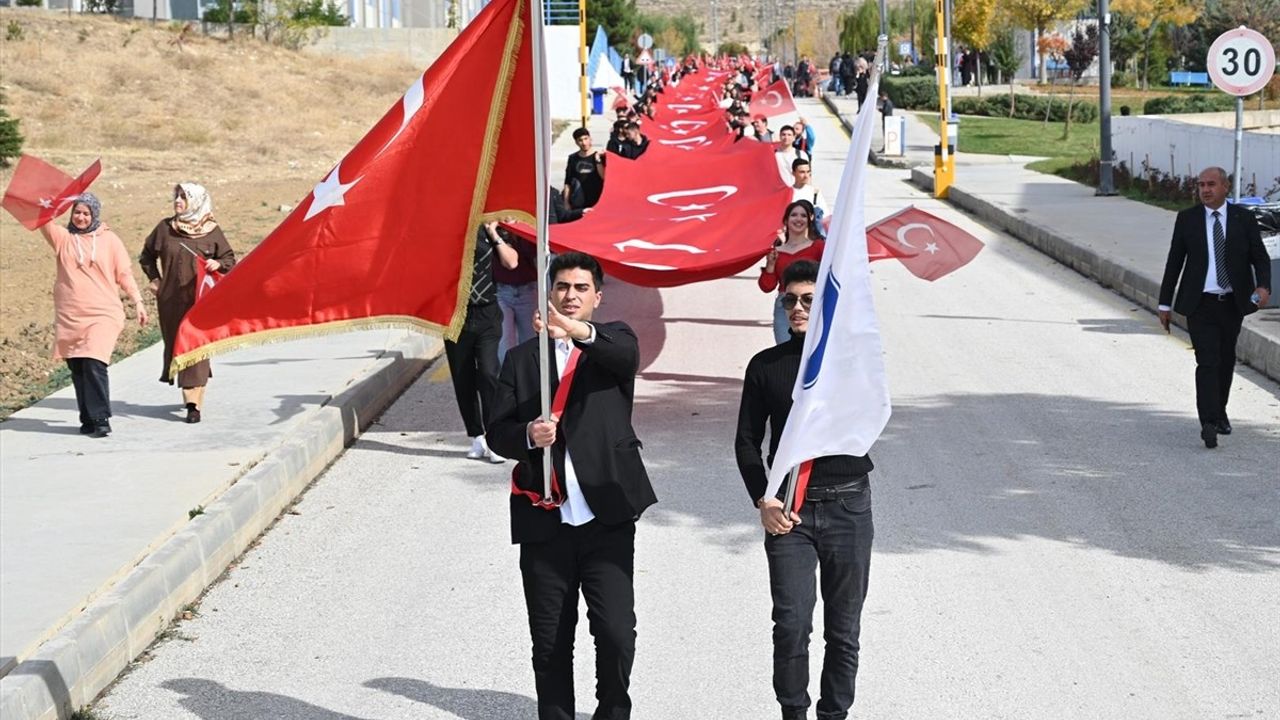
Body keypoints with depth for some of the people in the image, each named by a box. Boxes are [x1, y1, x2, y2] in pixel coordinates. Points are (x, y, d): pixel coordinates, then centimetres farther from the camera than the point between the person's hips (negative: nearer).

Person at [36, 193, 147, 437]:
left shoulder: (109, 240, 7)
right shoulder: (62, 237, 9)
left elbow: (124, 274, 9)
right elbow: (43, 220, -8)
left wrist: (138, 301, 3)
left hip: (102, 314, -3)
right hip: (69, 316, 3)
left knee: (94, 363, -17)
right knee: (77, 368, 4)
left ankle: (101, 419, -13)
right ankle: (88, 419, 14)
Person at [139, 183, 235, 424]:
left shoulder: (212, 230, 0)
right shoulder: (165, 228, 5)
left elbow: (229, 259, 7)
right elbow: (147, 255, 19)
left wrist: (218, 264, -14)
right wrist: (155, 279, 9)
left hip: (200, 297, -3)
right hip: (171, 298, 3)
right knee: (175, 344, 5)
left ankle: (195, 403, -11)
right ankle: (191, 398, 20)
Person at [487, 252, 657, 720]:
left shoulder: (613, 342, 7)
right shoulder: (522, 359, 13)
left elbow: (627, 354, -19)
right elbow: (496, 432, 7)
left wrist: (580, 331, -39)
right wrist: (528, 435, -16)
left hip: (606, 516, -2)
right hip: (544, 522, 2)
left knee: (617, 633, -11)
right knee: (550, 644, 6)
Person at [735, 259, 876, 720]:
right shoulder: (766, 365, 6)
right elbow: (747, 440, 7)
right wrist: (762, 500, -6)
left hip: (847, 506, 0)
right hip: (788, 510, 0)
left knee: (843, 630, 6)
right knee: (791, 624, -8)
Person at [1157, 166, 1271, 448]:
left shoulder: (1243, 218, 1)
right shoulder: (1187, 219, 0)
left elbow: (1260, 257, 2)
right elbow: (1174, 261, 4)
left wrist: (1264, 287, -18)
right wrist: (1165, 303, 5)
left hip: (1233, 305, 2)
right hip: (1200, 305, -2)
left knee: (1226, 361, 15)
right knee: (1207, 362, -13)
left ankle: (1220, 412, 35)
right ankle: (1209, 424, -18)